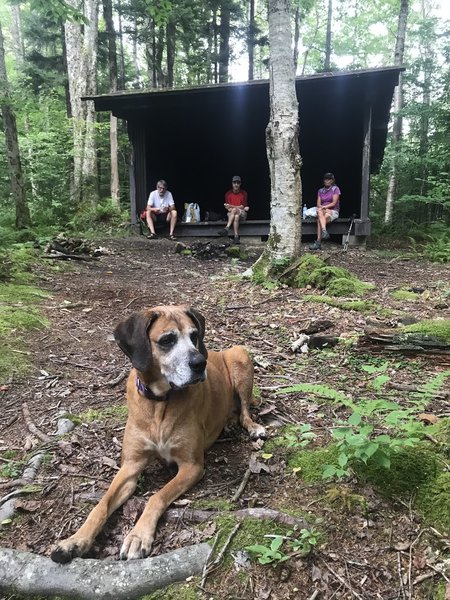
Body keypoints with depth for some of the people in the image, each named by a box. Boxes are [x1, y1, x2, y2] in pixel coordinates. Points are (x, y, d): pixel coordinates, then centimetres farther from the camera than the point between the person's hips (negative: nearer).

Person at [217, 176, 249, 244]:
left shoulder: (243, 193, 0)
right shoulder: (228, 194, 4)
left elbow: (242, 206, -7)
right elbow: (228, 208, -1)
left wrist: (231, 206, -21)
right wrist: (239, 208, -17)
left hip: (242, 214, -1)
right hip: (231, 214, 1)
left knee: (234, 210, -35)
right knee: (236, 216, -37)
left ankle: (227, 228, -46)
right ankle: (236, 237, -50)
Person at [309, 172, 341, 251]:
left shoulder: (335, 189, 4)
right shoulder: (320, 191, 16)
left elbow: (334, 203, -7)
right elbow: (318, 204, 7)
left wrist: (323, 207, -18)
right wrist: (325, 209, -13)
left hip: (333, 211, -3)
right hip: (323, 211, 4)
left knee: (319, 220, -32)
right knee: (320, 213, -35)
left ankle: (318, 242, -40)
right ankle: (324, 232, -49)